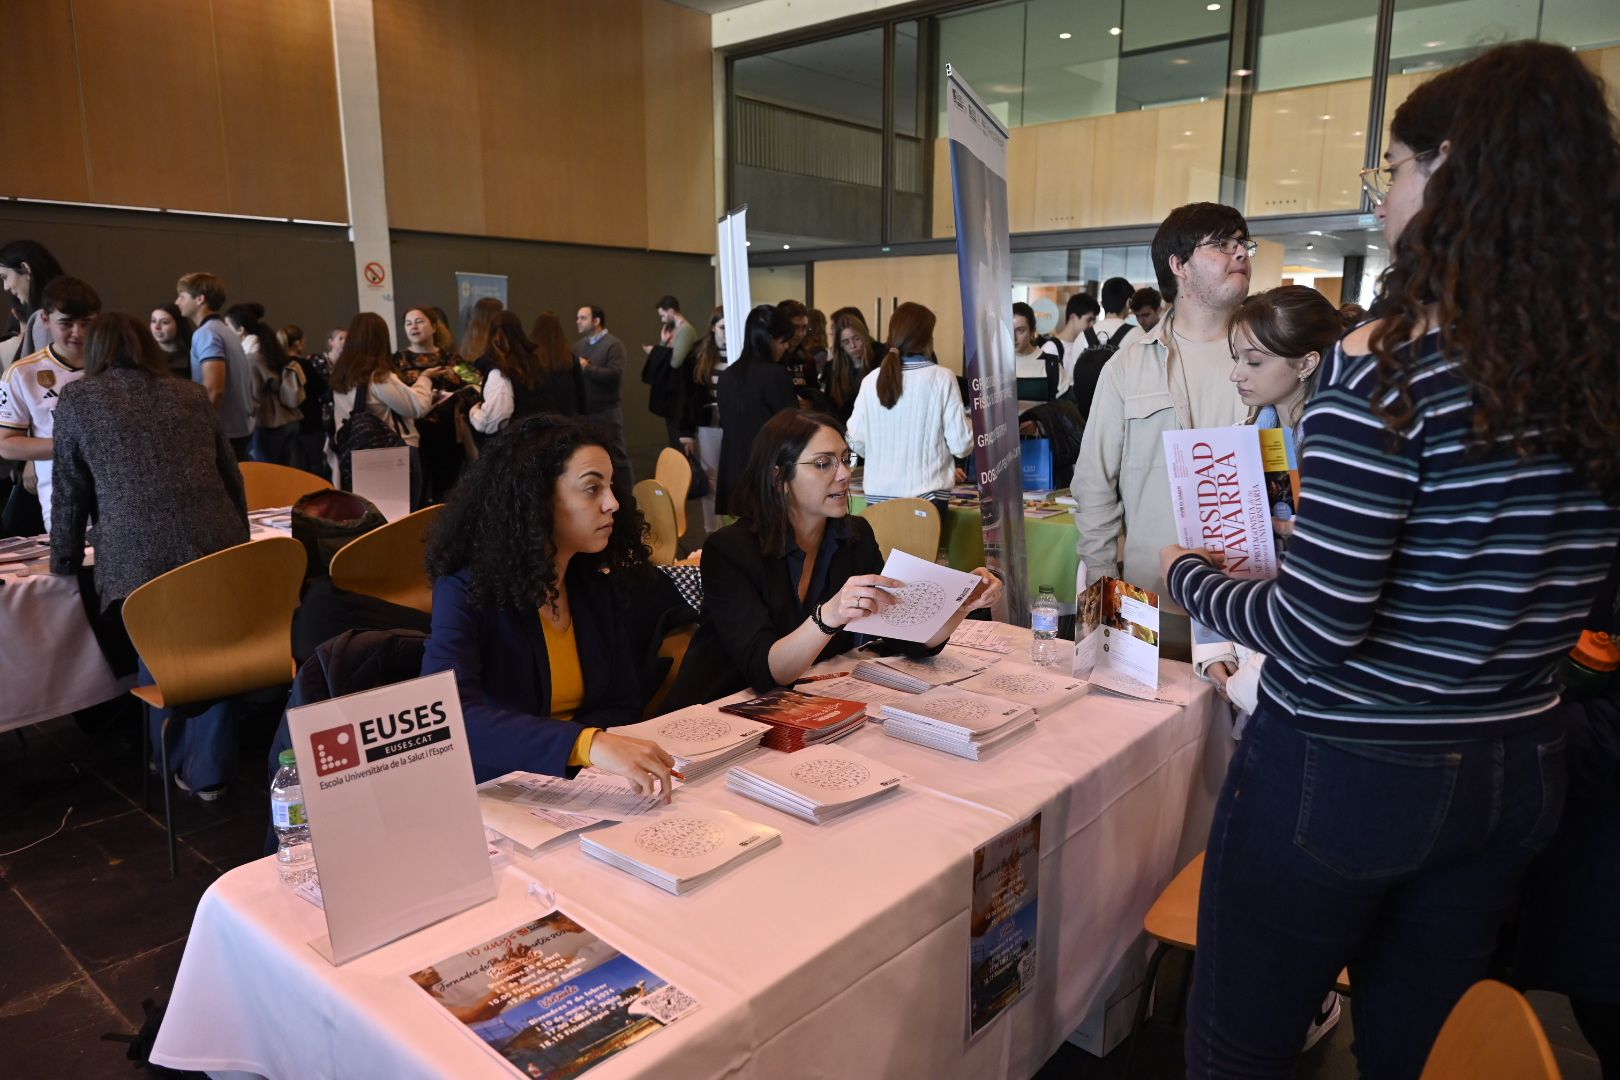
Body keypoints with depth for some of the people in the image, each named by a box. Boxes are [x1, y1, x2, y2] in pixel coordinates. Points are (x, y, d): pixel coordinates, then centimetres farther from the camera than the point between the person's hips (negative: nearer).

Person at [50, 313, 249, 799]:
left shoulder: (77, 398, 13)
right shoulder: (192, 394, 20)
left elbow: (69, 491, 15)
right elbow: (231, 477, 22)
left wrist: (64, 565, 25)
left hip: (142, 554, -2)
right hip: (217, 546, 2)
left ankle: (178, 765, 31)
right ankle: (208, 772, 20)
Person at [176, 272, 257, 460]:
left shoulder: (206, 333, -12)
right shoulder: (226, 331, 17)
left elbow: (214, 389, -23)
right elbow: (252, 385, 18)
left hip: (223, 432, -9)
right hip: (240, 428, 9)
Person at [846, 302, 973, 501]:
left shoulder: (871, 380, 0)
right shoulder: (941, 378, -8)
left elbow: (856, 443, 5)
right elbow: (961, 446, -7)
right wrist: (971, 423, 14)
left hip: (878, 493, 3)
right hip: (926, 495, -3)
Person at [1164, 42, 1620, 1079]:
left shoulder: (1389, 366, -21)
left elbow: (1312, 631, -23)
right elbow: (1507, 585, 8)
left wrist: (1188, 575, -5)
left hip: (1345, 774, -7)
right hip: (1518, 772, 7)